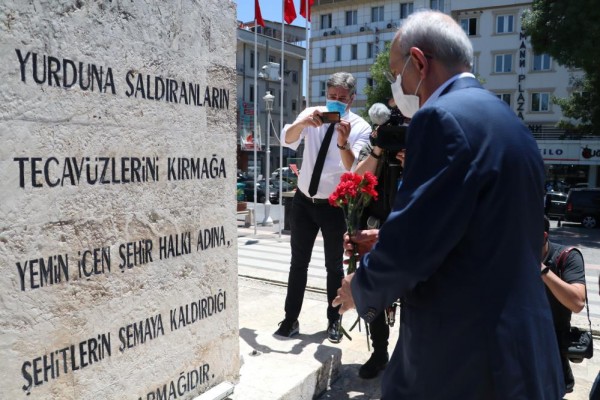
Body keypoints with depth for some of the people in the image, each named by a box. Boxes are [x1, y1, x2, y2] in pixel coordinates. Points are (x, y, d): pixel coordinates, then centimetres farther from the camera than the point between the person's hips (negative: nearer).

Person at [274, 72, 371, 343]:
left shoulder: (361, 127, -10)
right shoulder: (312, 115, -4)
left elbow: (354, 168, -23)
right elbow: (287, 140, -22)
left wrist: (343, 143, -42)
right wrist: (303, 122, -42)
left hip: (334, 205, -2)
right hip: (303, 201, 2)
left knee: (334, 267, 10)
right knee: (298, 263, 10)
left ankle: (334, 322, 27)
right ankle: (290, 320, 22)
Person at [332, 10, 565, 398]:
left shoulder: (443, 116, -18)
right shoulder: (509, 121, 11)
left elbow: (411, 247, -22)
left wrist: (362, 288, -3)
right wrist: (386, 241, 15)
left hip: (464, 357, -9)